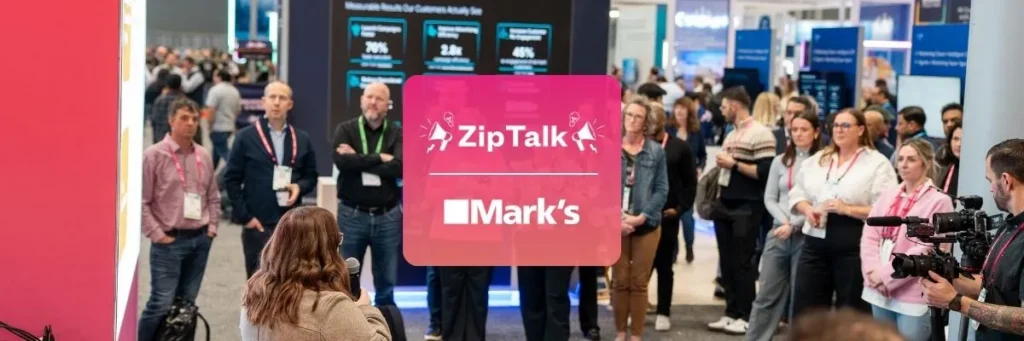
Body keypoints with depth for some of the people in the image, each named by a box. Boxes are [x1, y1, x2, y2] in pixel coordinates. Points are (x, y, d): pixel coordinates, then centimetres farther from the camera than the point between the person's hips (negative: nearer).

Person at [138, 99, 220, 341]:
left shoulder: (204, 156, 7)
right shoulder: (154, 155, -9)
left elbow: (213, 196, 17)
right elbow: (142, 201, -10)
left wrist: (212, 226, 8)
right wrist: (156, 234, -12)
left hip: (200, 239, 5)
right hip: (169, 241, -5)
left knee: (187, 304, 11)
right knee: (161, 304, -7)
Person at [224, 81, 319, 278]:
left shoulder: (302, 140, 9)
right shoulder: (246, 137, -1)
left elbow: (311, 176, 16)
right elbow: (231, 179, -1)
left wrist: (299, 187, -7)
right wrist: (244, 216, -7)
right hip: (257, 223, -3)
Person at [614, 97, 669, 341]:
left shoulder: (656, 151, 1)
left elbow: (662, 189, -1)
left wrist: (642, 217, -11)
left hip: (646, 225, 0)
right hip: (616, 224, 0)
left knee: (639, 283, 5)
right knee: (620, 281, 7)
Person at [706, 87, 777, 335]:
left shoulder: (761, 134, -11)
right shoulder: (731, 135, 17)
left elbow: (766, 172, -19)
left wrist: (734, 164, -16)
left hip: (746, 209, -8)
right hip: (725, 207, 8)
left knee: (742, 263, -3)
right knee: (727, 263, 10)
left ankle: (745, 317, 5)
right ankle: (731, 314, 16)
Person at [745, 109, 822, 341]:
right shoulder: (780, 161, 10)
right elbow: (769, 198, 8)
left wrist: (795, 225, -15)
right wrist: (785, 221, -9)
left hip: (807, 236, -4)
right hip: (779, 233, 4)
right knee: (767, 294, 5)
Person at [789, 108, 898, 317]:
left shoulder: (878, 164, -4)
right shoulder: (817, 160, 14)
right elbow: (797, 193, 17)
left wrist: (847, 209, -20)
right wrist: (807, 209, -5)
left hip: (854, 246, -5)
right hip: (816, 241, 5)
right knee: (805, 306, 7)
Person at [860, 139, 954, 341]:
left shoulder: (939, 201, -7)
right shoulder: (887, 195, 11)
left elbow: (926, 250, -13)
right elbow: (869, 236, 7)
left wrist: (886, 276, -14)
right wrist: (873, 272, -9)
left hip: (913, 296, -6)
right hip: (879, 292, 6)